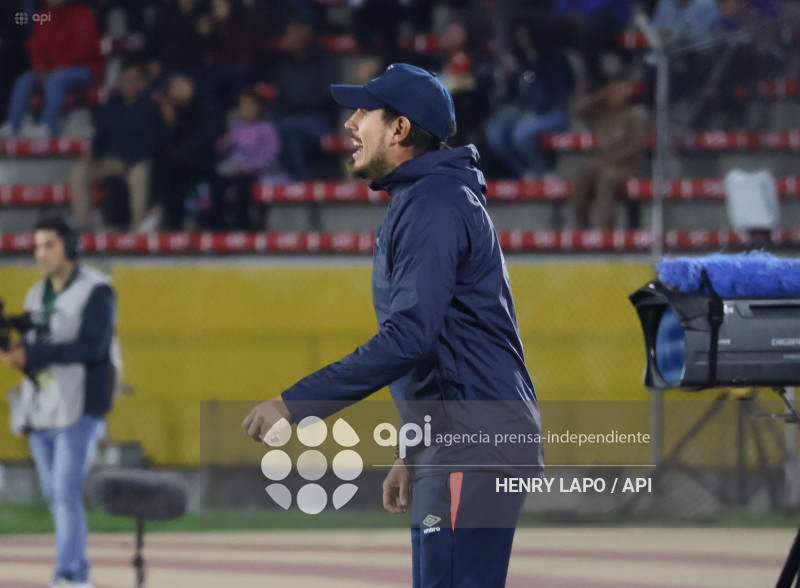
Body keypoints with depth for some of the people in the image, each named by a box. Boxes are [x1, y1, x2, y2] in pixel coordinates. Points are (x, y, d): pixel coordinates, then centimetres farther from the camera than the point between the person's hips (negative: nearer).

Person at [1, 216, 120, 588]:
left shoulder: (95, 292, -6)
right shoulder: (37, 295, 17)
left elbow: (90, 346, -18)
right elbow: (31, 347, 16)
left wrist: (31, 355, -21)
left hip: (78, 410, -7)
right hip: (40, 410, 7)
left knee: (67, 492, -15)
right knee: (54, 496, 8)